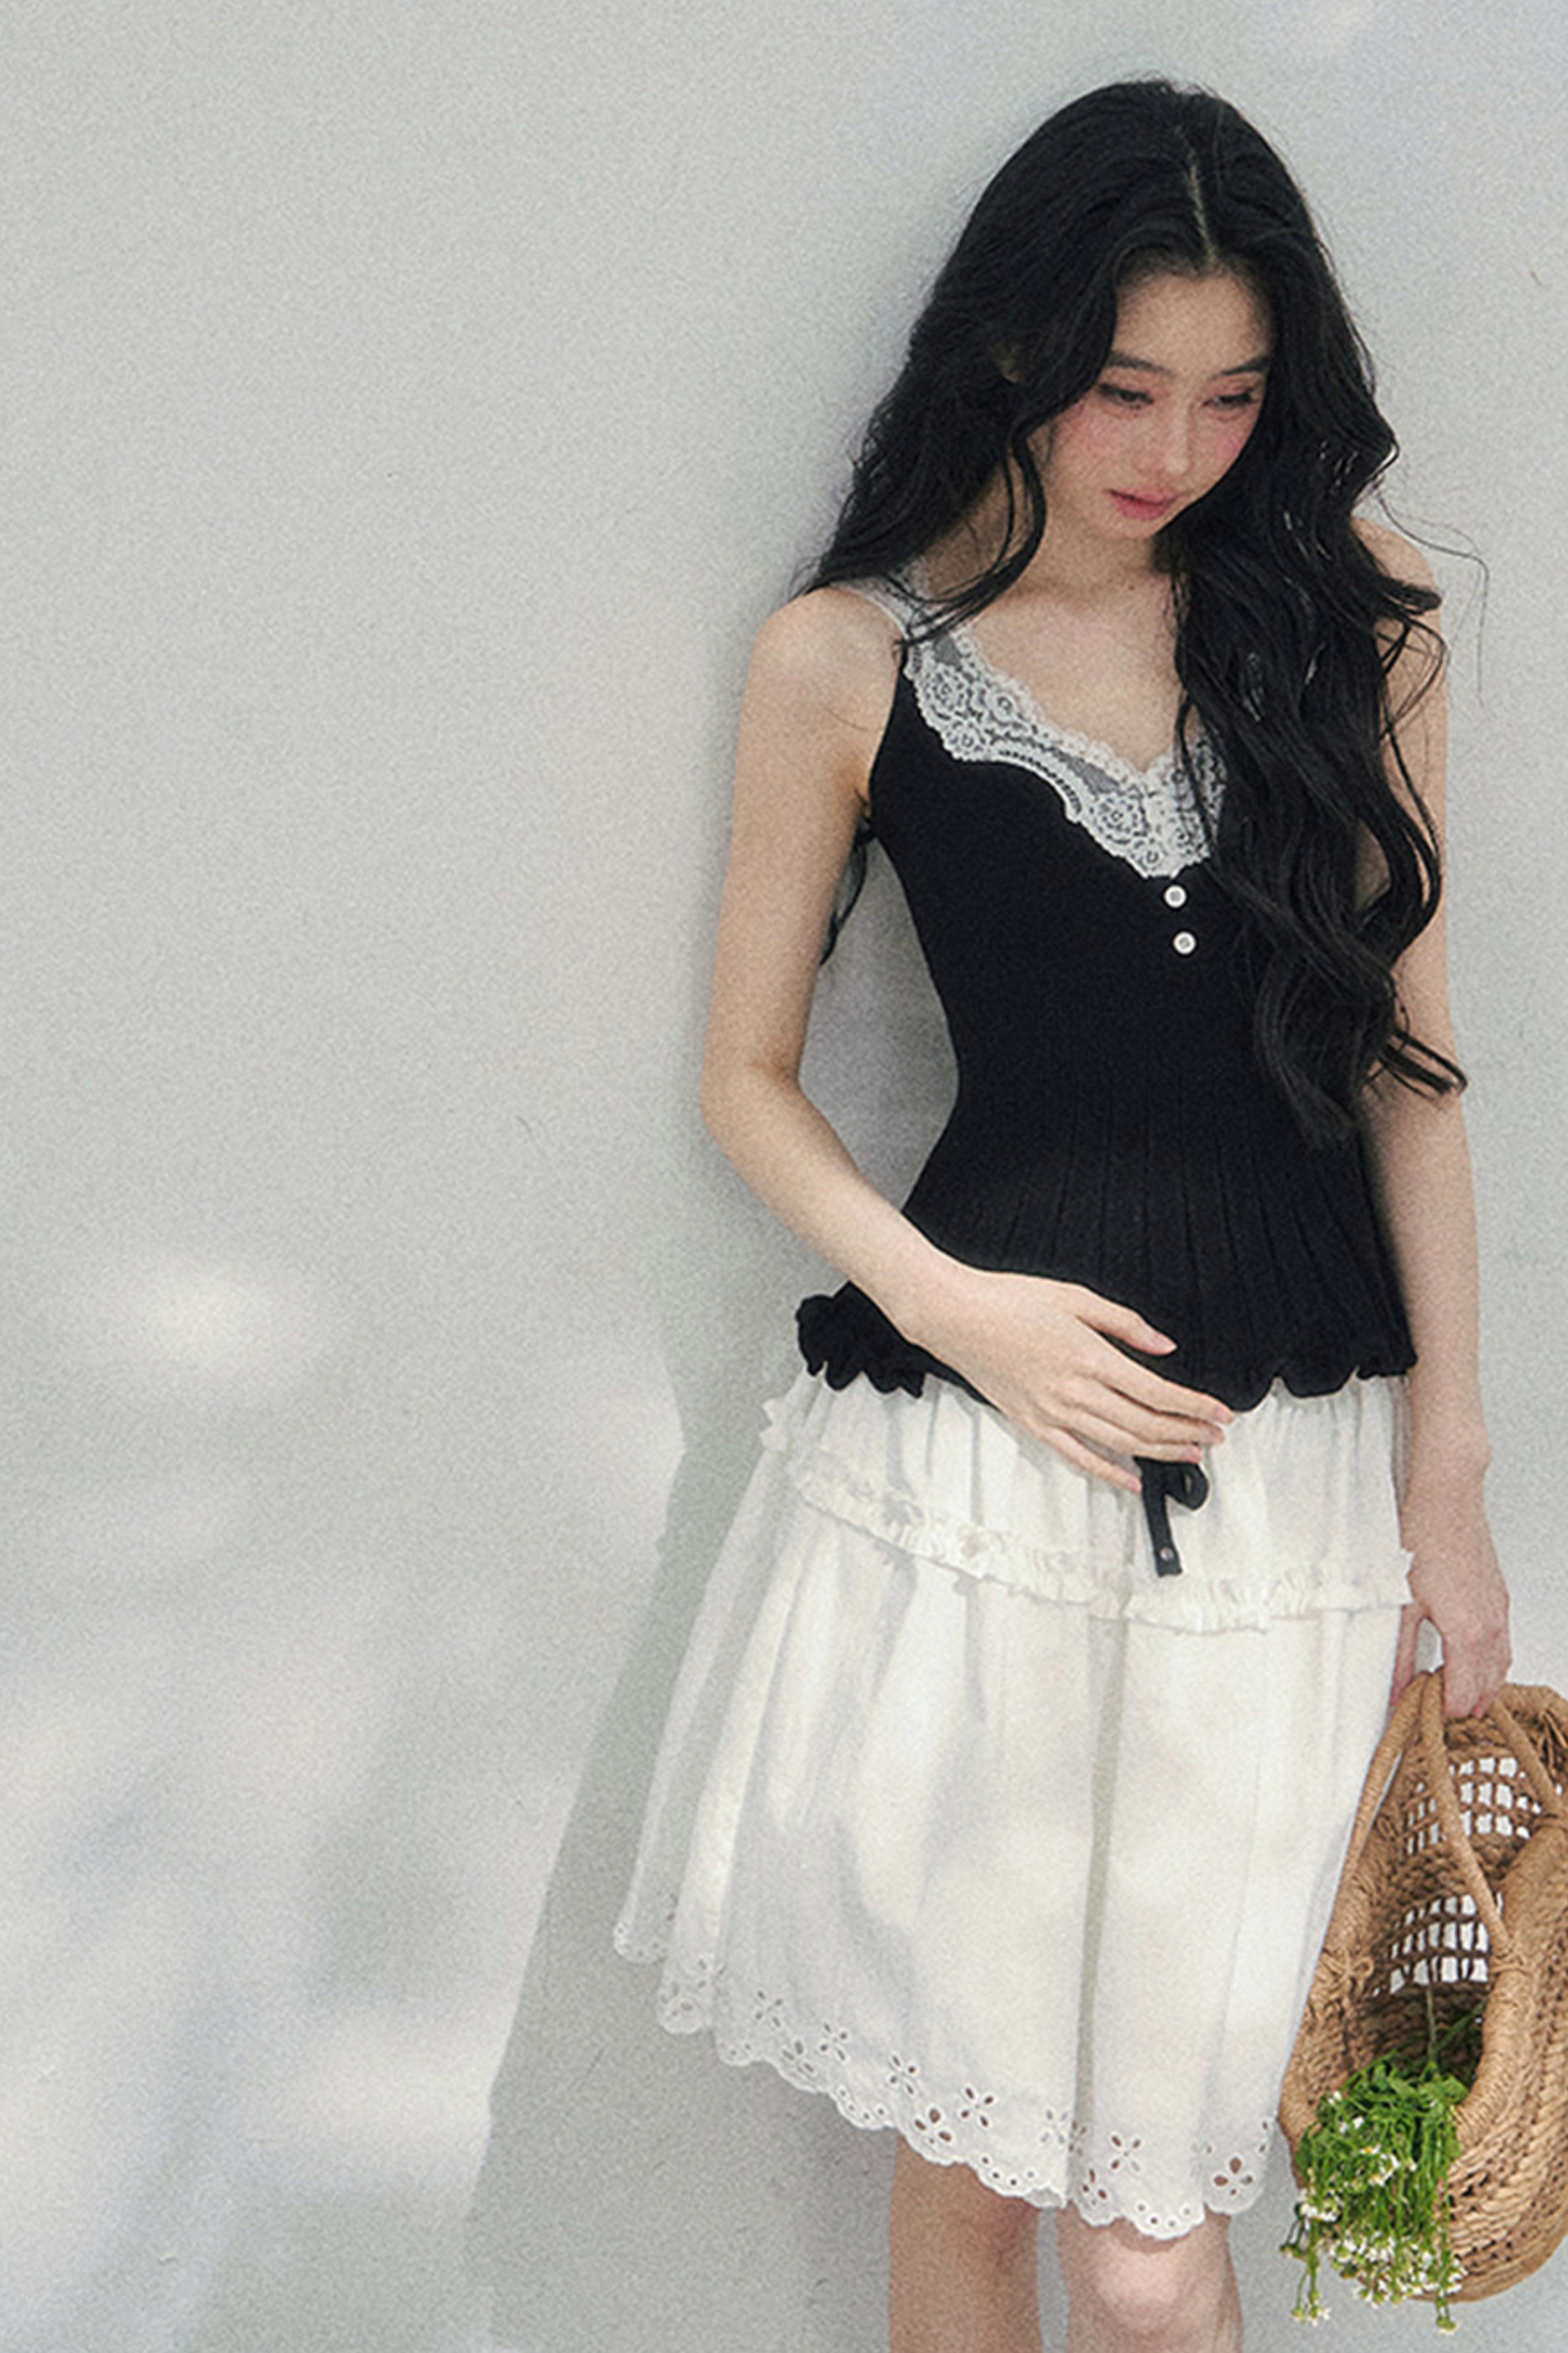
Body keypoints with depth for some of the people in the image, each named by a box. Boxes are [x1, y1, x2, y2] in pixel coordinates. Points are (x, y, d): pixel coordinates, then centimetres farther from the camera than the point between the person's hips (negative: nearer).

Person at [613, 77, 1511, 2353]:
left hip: (1299, 1456, 1)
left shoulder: (1345, 605, 6)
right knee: (962, 2146, 8)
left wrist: (1450, 1459, 5)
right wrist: (951, 1305, -8)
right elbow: (749, 1076, 8)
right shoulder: (851, 655, 2)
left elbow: (1406, 1052, 7)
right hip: (974, 1428, 0)